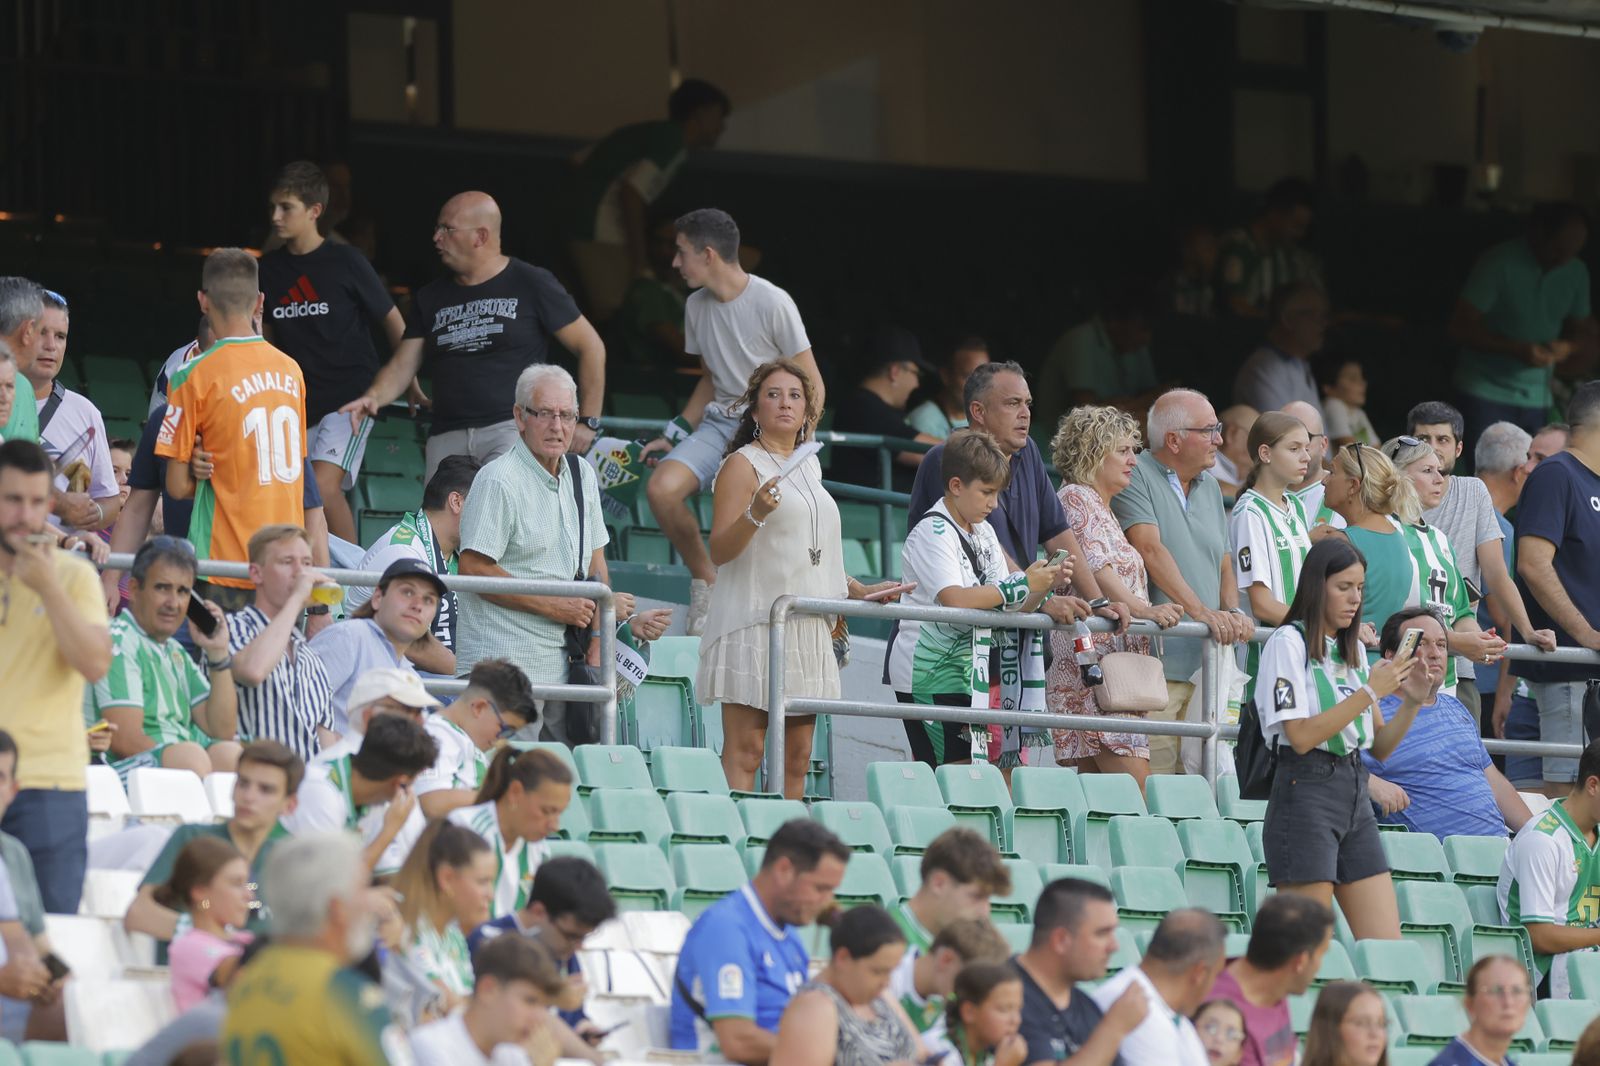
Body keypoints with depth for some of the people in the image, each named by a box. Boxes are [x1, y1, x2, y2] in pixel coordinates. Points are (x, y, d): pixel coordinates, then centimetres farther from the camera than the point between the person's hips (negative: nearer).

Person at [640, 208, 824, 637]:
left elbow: (811, 386, -9)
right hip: (719, 421, 6)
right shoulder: (697, 305, 9)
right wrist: (674, 435, 13)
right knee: (661, 488, -19)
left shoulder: (772, 303, -12)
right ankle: (705, 581, 0)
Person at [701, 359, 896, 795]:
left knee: (797, 758, 4)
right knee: (745, 752, -11)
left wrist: (858, 591, 22)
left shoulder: (809, 466, 19)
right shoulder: (743, 465, -4)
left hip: (806, 625, 7)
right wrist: (754, 514, -28)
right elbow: (719, 551, -12)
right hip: (754, 622, -7)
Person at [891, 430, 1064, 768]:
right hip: (928, 668, -9)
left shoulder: (984, 534, 16)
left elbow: (1008, 608, 13)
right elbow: (955, 599, -26)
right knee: (956, 769, -13)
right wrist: (1022, 584, -21)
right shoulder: (932, 533, -11)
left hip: (965, 669, 9)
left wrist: (1045, 584, -4)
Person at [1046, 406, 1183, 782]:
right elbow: (1095, 568, -18)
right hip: (1092, 660, -10)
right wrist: (1143, 610, -29)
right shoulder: (1075, 498, -4)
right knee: (1135, 784, -18)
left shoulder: (1104, 509, 24)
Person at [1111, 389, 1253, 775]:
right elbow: (1151, 549, -16)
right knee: (1152, 781, -12)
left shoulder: (1209, 486, 19)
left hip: (1207, 660, 7)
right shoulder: (1135, 477, -5)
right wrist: (1201, 611, -24)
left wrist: (1233, 612, -1)